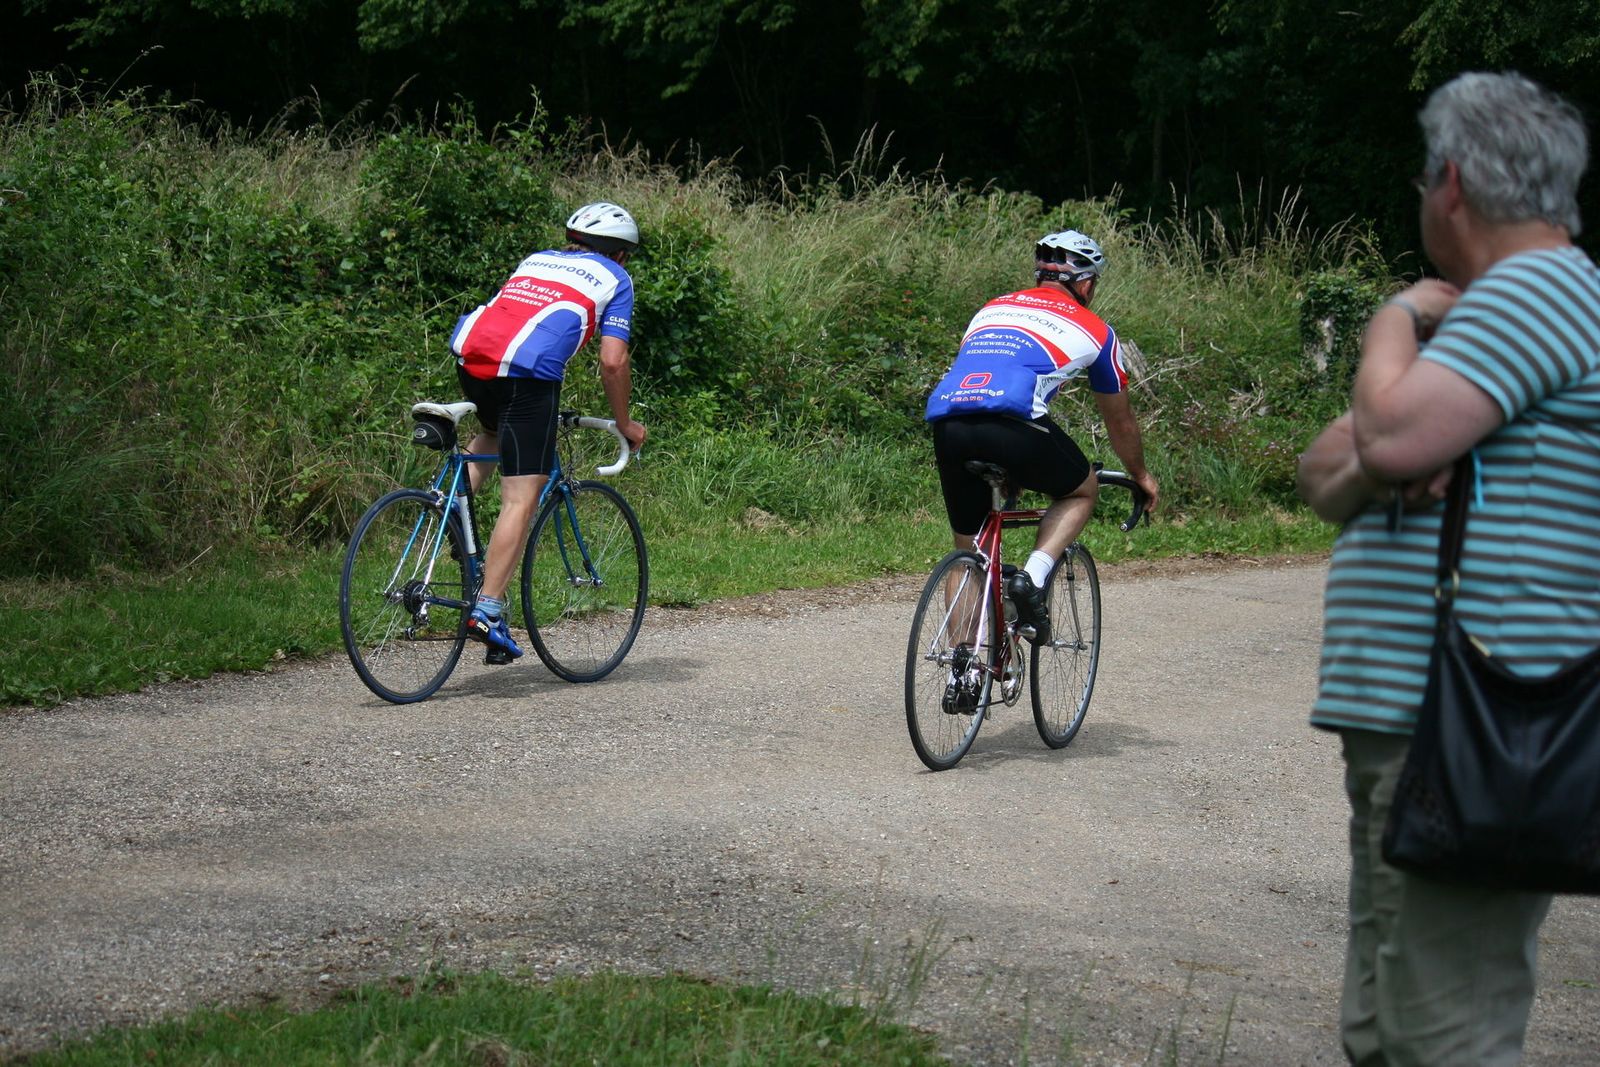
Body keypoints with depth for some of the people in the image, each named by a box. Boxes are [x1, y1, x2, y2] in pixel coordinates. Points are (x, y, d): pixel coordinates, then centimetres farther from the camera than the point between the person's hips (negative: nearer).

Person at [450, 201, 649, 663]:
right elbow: (612, 362, 8)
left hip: (469, 349, 6)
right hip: (529, 370, -6)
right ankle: (488, 608, -14)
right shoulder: (615, 278, 17)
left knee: (497, 431, 38)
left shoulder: (536, 259, 32)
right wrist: (624, 424, 21)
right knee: (520, 500, -4)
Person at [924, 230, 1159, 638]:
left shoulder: (991, 309, 33)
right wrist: (1140, 475, 52)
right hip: (1011, 422, -4)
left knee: (967, 550, 20)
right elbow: (1120, 420, 34)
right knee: (1082, 491, 24)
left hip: (945, 420, 4)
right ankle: (1033, 576, 2)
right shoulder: (1093, 329, 22)